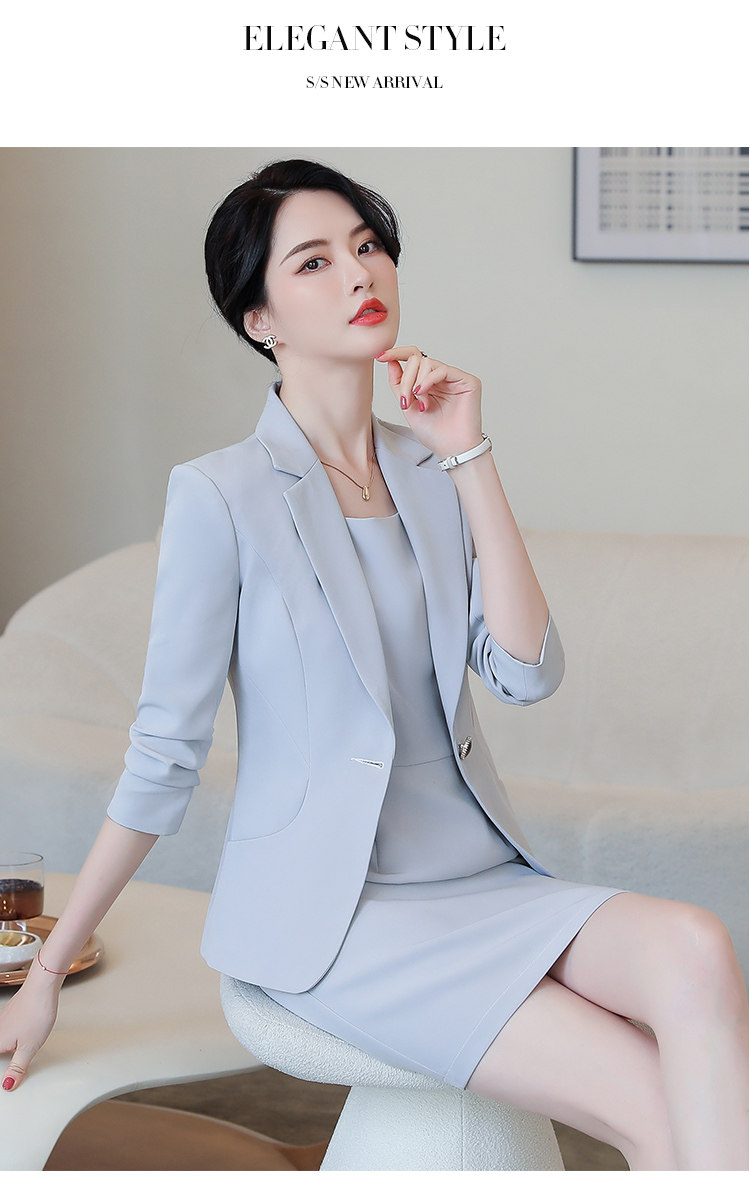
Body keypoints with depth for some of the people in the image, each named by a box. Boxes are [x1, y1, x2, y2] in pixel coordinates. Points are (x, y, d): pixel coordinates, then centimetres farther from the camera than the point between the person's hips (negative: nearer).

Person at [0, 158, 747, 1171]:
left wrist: (468, 456, -7)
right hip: (330, 915, -5)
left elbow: (526, 673, -3)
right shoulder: (222, 495, -8)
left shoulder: (430, 470, 8)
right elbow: (163, 757, -4)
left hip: (480, 877, 5)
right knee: (660, 1108, -23)